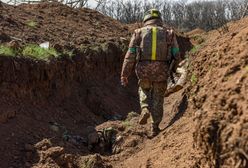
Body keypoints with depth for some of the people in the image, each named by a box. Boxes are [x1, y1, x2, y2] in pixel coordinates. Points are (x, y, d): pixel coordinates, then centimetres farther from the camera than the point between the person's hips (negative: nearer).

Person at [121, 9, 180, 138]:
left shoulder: (139, 32, 8)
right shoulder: (168, 33, 11)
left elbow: (130, 55, 1)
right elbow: (176, 55, 4)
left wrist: (124, 74, 2)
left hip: (143, 70, 0)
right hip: (161, 71, 0)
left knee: (144, 90, 29)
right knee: (157, 98, 16)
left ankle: (145, 109, 4)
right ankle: (154, 128, 17)